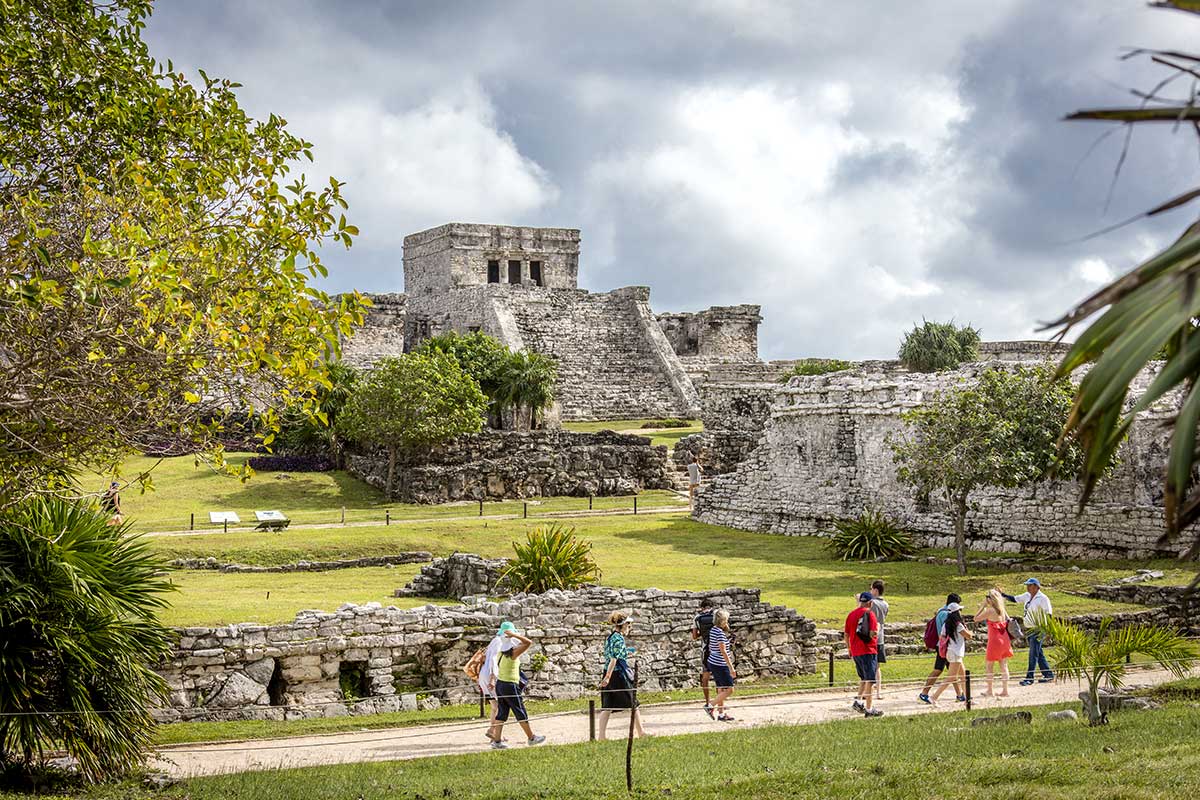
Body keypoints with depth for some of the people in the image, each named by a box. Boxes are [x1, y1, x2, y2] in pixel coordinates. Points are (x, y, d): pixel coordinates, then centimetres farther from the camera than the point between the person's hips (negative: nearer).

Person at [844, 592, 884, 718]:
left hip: (855, 652, 7)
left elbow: (846, 635, 15)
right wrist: (878, 627, 0)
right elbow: (873, 634, -20)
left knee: (863, 678, 22)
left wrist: (850, 649, 27)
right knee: (870, 680, 0)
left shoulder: (851, 614, 10)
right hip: (868, 651, -7)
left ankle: (858, 700, 10)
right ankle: (868, 709, 1)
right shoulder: (869, 614, -12)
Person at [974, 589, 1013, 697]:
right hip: (1004, 640, 7)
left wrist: (983, 606, -5)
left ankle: (989, 691, 10)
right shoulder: (1002, 610, 6)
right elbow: (1008, 622, 12)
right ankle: (1005, 690, 9)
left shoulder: (989, 611, -15)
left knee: (990, 666, 6)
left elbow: (976, 619, -8)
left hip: (995, 640, -7)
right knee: (1004, 666, 9)